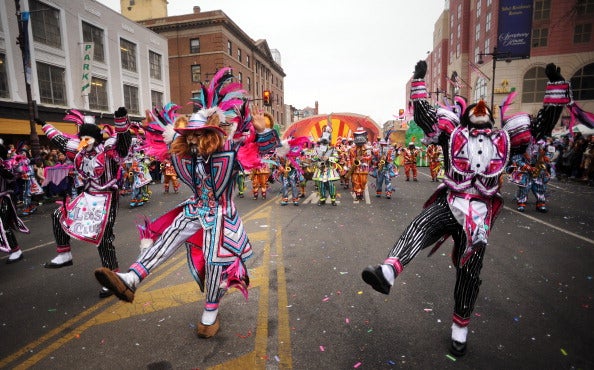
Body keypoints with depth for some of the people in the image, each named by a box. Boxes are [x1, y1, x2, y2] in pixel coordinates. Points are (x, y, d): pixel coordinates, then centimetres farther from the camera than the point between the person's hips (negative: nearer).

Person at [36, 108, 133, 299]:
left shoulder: (108, 149, -15)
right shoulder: (79, 151, 6)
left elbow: (123, 138, -33)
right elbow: (60, 140, 23)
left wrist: (121, 119, -49)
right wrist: (45, 126, 34)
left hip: (106, 199, -8)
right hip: (86, 197, 8)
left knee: (103, 238, -9)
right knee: (58, 216, 20)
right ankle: (64, 255, 34)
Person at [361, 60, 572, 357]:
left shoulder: (504, 140, 15)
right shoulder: (453, 133, 9)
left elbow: (544, 123, 18)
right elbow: (422, 113, 4)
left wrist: (556, 83, 17)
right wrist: (419, 80, 5)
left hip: (479, 211, 2)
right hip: (449, 202, -2)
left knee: (468, 272, 6)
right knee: (419, 226, -36)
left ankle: (460, 329, 22)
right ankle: (387, 272, -59)